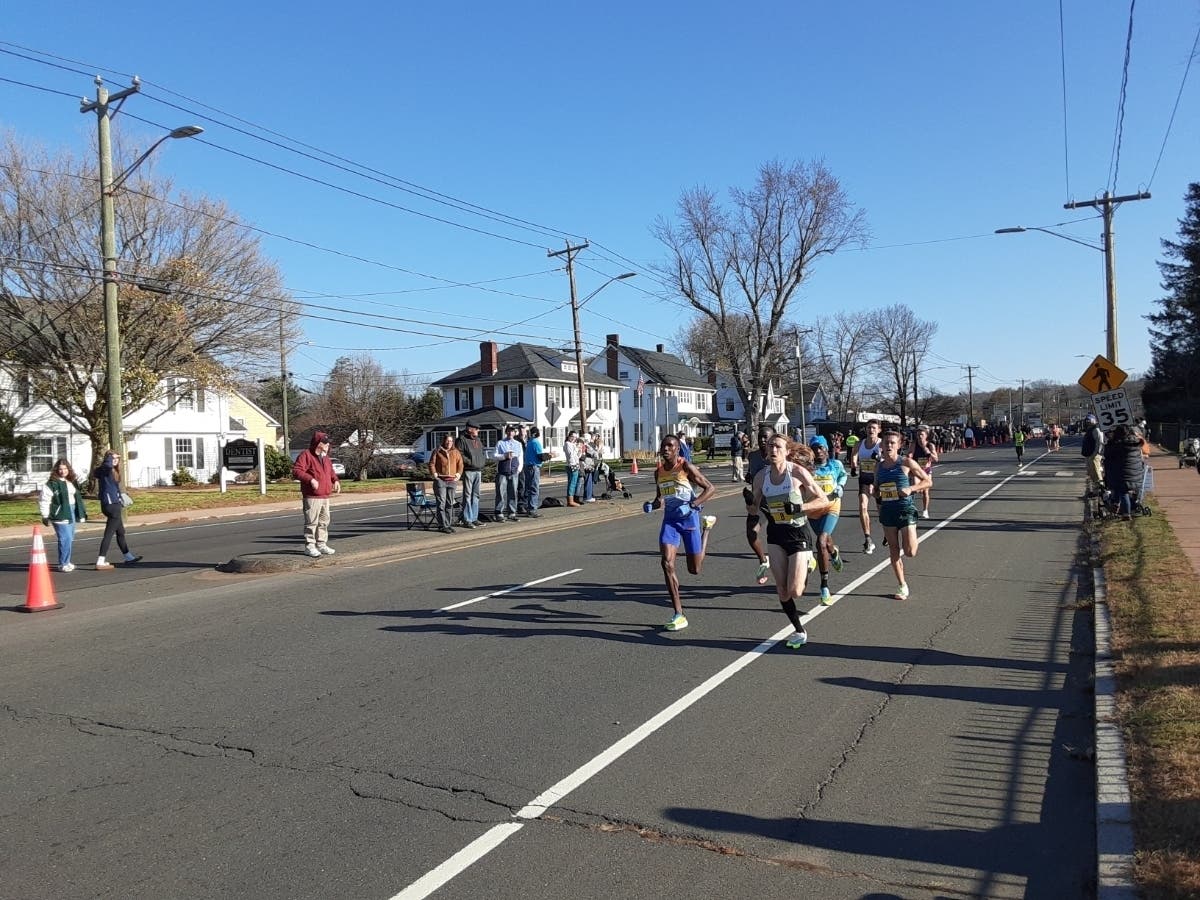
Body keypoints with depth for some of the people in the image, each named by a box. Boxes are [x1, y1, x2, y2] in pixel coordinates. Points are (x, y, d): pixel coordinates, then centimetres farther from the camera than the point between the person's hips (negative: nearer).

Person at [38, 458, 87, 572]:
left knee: (70, 539, 14)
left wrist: (82, 512, 21)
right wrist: (45, 516, -12)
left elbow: (78, 498, 22)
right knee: (66, 539, -12)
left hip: (71, 513, 8)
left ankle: (66, 562, 26)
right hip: (60, 515, -8)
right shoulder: (51, 484, -9)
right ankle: (63, 564, -4)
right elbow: (44, 500, -11)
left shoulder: (72, 482, 14)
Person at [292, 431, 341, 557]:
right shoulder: (305, 455, -9)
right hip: (312, 497, -8)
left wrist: (335, 480, 8)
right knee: (311, 522, -5)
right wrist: (310, 479, -29)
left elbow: (331, 471, 29)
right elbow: (296, 471, -18)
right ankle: (309, 546, 1)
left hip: (325, 496, 8)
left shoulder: (325, 457, 17)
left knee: (324, 521, 13)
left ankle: (322, 544, 22)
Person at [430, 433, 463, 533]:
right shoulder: (437, 451, 1)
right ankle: (442, 525, -5)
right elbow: (431, 463, 3)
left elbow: (460, 464, 13)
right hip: (440, 480, -4)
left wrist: (459, 474, 1)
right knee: (441, 503, -7)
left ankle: (448, 524, 18)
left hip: (452, 481, 4)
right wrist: (434, 473, -8)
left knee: (450, 504, 10)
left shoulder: (456, 452, 10)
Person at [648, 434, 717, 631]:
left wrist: (693, 504, -22)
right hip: (669, 519, 4)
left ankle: (706, 526, 36)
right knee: (666, 563, -16)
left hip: (689, 518, -4)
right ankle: (679, 615, -9)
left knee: (694, 570, 8)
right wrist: (652, 505, -1)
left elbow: (710, 488, -8)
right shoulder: (658, 471, 8)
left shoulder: (686, 467, -9)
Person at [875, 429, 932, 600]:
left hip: (905, 509, -4)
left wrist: (911, 488, -18)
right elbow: (876, 489, 20)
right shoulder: (879, 466, 7)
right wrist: (877, 494, -3)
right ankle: (902, 586, 19)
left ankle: (905, 544, 29)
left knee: (910, 552, -8)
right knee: (893, 551, 7)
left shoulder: (907, 463, -7)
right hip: (887, 511, 4)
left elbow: (928, 482, -3)